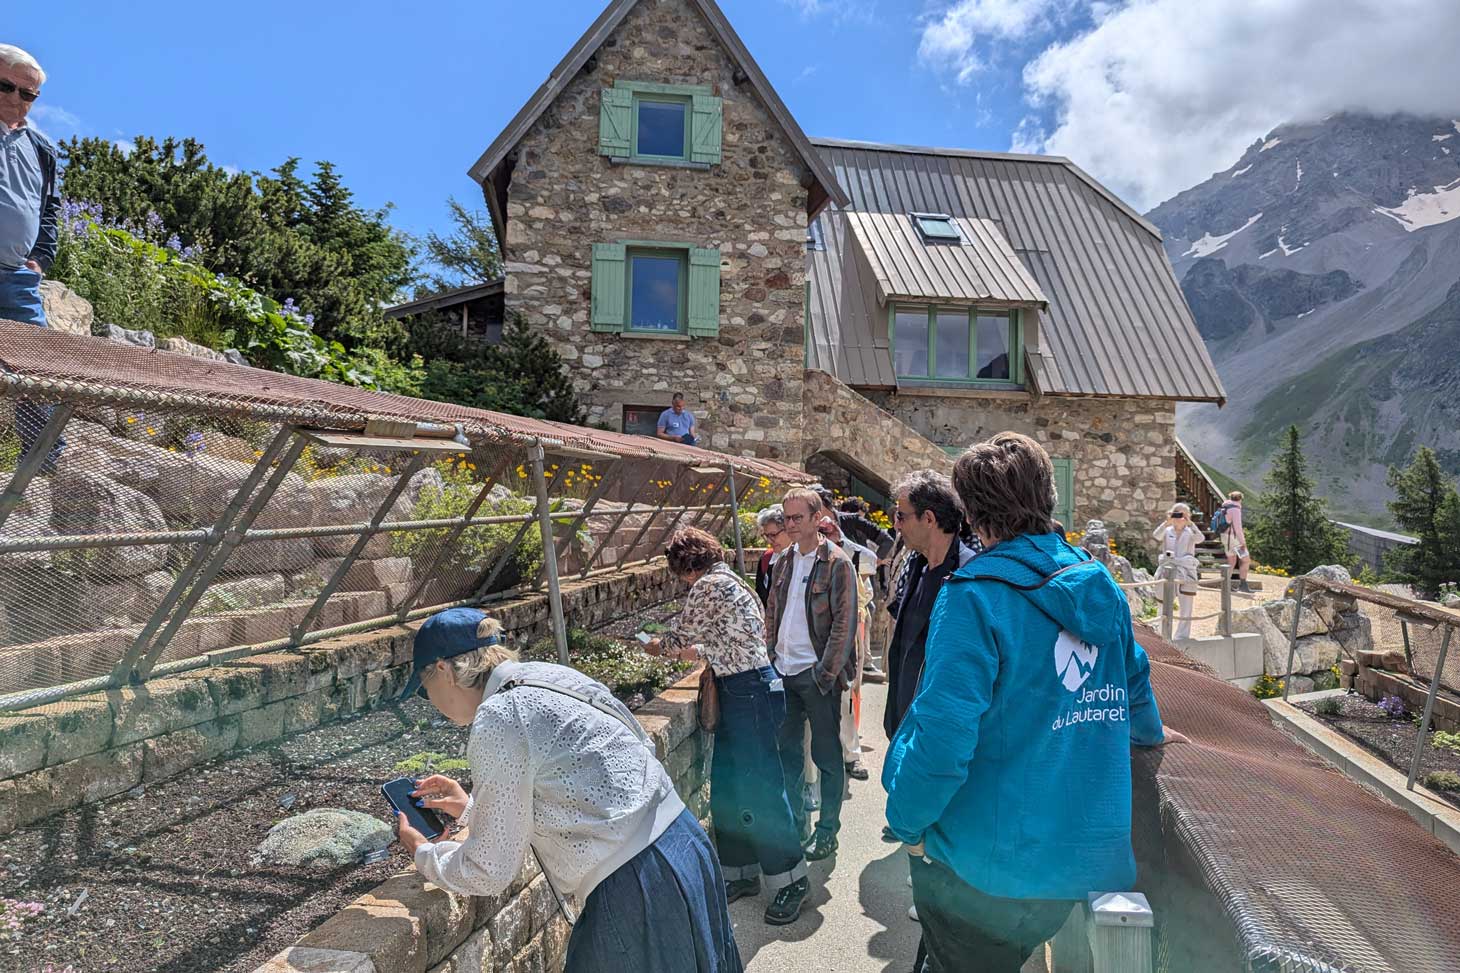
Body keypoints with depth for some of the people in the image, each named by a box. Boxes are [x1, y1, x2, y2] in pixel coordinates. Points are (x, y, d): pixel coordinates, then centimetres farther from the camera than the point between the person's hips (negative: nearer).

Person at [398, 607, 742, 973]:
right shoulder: (545, 676, 8)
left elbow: (491, 871, -6)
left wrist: (423, 854, 12)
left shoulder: (497, 721, -15)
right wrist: (471, 808, 25)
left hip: (640, 895, -8)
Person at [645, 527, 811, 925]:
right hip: (740, 691, 10)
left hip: (749, 692, -10)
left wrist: (656, 647, 14)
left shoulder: (709, 585, -14)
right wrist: (685, 651, 24)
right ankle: (742, 873, 25)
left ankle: (790, 878, 11)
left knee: (759, 790, -2)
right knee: (726, 787, 14)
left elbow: (678, 636, -6)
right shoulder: (727, 580, 15)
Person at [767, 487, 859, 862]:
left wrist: (826, 673, -16)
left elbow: (845, 623, -14)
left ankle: (827, 830, 21)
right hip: (784, 672, 6)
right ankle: (793, 820, 32)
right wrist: (770, 656, 7)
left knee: (826, 754, 6)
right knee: (787, 749, 16)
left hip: (817, 675, -6)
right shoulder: (784, 562, 9)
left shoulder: (836, 563, -11)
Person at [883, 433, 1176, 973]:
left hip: (992, 870, -6)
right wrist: (1149, 730, 36)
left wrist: (907, 822, -8)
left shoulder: (973, 596, -20)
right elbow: (1134, 683, 15)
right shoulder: (1101, 586, 1)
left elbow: (943, 734, -24)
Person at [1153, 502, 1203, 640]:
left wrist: (1190, 523, -27)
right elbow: (1156, 535, -16)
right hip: (1168, 573, 0)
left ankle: (1182, 637, 16)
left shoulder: (1190, 533, 4)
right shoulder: (1167, 531, 4)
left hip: (1186, 573, 0)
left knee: (1186, 608, 5)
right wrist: (1167, 523, -31)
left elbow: (1200, 538, -17)